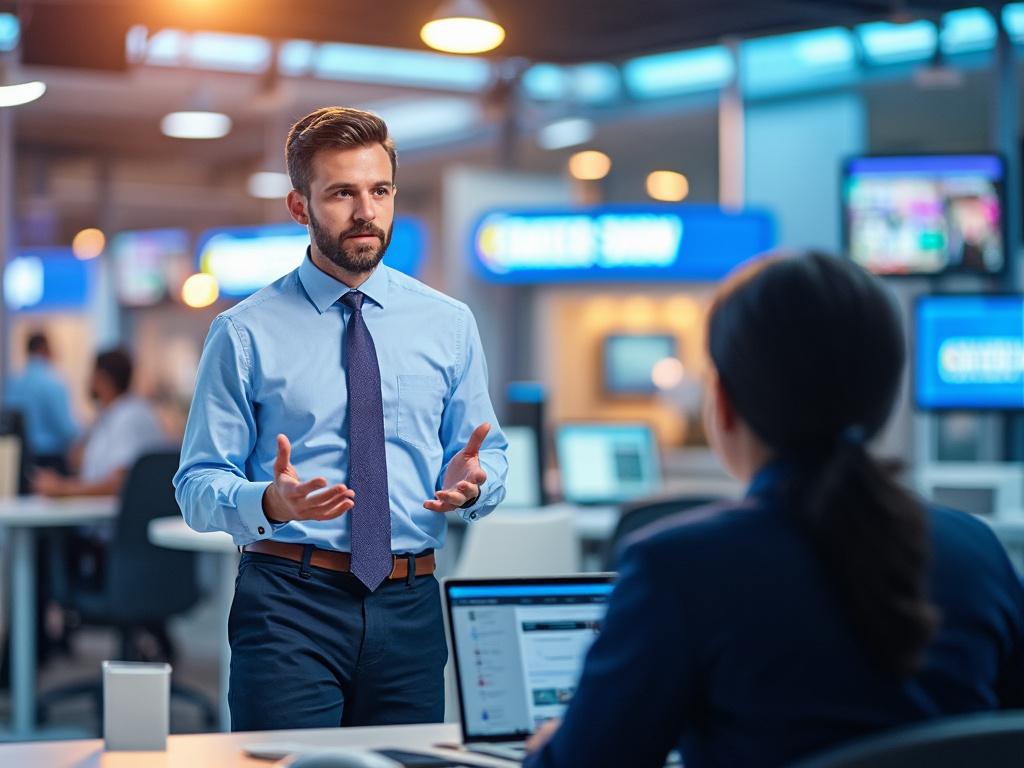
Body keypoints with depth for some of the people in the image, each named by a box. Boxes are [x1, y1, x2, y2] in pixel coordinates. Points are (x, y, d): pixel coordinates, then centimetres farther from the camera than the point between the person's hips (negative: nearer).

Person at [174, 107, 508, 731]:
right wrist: (270, 503, -23)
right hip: (290, 602, -3)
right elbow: (198, 487, -2)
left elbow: (489, 455, 13)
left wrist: (469, 481, -11)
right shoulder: (246, 334, 0)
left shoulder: (449, 324, 10)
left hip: (410, 608, 3)